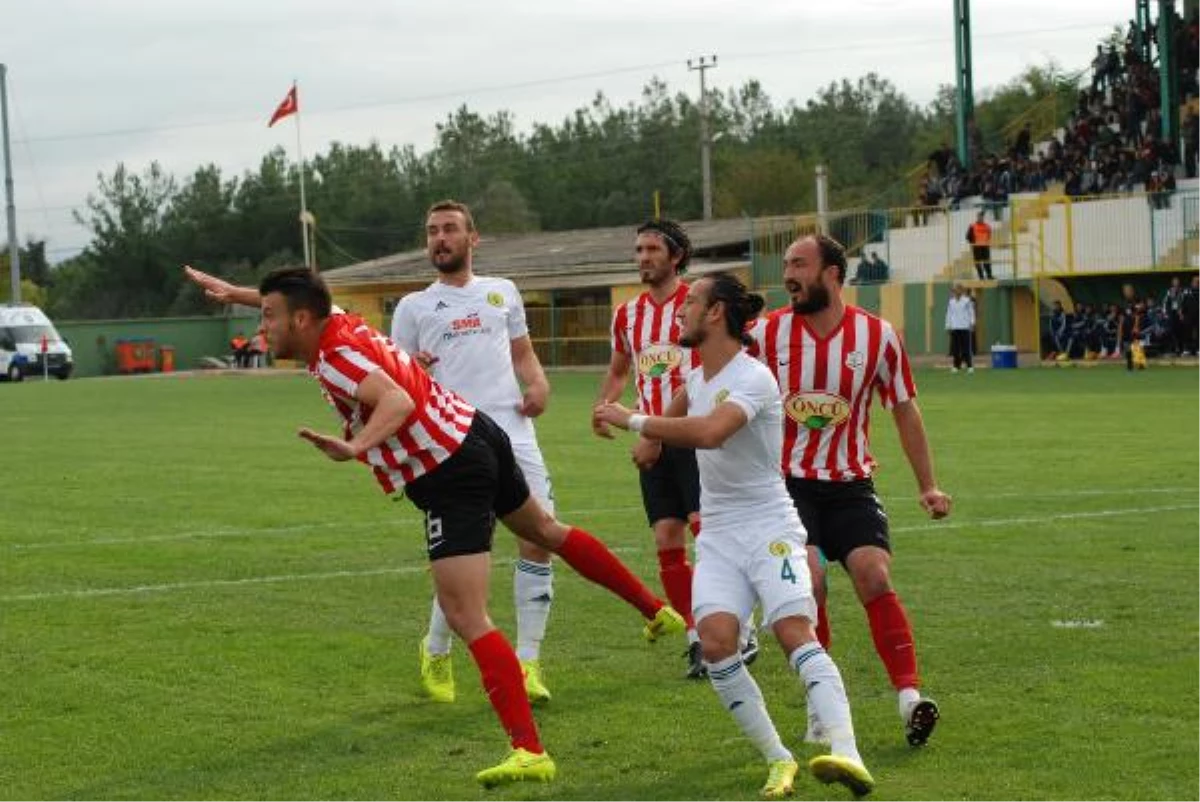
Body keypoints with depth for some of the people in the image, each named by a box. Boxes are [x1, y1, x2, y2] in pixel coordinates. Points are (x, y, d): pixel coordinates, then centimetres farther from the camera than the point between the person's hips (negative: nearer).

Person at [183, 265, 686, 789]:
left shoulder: (335, 356, -21)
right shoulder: (337, 323, 6)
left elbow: (398, 401, -37)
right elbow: (294, 297, 29)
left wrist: (356, 446, -51)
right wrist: (235, 292, 37)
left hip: (450, 475, -11)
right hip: (477, 433, 11)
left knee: (465, 617, -15)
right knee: (546, 530, 33)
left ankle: (529, 752, -20)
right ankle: (657, 611, 51)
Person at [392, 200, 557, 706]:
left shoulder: (503, 293, 20)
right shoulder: (413, 307, 13)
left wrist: (539, 384, 2)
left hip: (514, 433, 3)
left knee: (539, 540, -7)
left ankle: (528, 661, 3)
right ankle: (435, 651, 15)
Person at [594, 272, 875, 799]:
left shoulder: (752, 378, -15)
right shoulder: (698, 378, 11)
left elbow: (709, 431, -34)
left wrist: (633, 420, -28)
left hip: (769, 528, -7)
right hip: (717, 535, 7)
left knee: (795, 633, -25)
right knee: (716, 640, -17)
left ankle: (846, 753, -35)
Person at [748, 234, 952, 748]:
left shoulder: (877, 336, -2)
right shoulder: (768, 333, -2)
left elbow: (904, 410, 9)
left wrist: (928, 486, 8)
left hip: (851, 484, 1)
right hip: (787, 483, 0)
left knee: (874, 577, -17)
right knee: (807, 582, -18)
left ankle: (909, 697, -18)